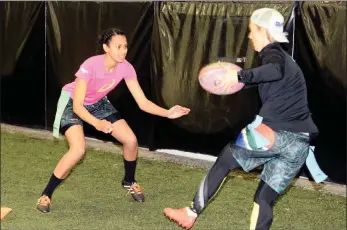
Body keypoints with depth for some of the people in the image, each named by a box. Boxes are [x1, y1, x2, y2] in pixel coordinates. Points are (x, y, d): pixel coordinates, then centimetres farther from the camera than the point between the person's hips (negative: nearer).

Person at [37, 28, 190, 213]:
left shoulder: (125, 68, -22)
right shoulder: (90, 66, -37)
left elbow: (142, 102, -18)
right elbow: (77, 106, -36)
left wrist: (167, 113, -33)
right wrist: (97, 123, -53)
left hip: (98, 103, 5)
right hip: (72, 103, -5)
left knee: (131, 140, -5)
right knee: (78, 150, -27)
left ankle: (129, 182, 24)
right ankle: (46, 195, -11)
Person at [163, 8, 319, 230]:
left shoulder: (273, 55, -3)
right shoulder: (282, 59, 25)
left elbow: (275, 71, -28)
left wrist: (241, 76, -40)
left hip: (275, 134, -8)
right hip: (299, 144, 8)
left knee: (225, 159, 14)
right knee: (264, 200, 11)